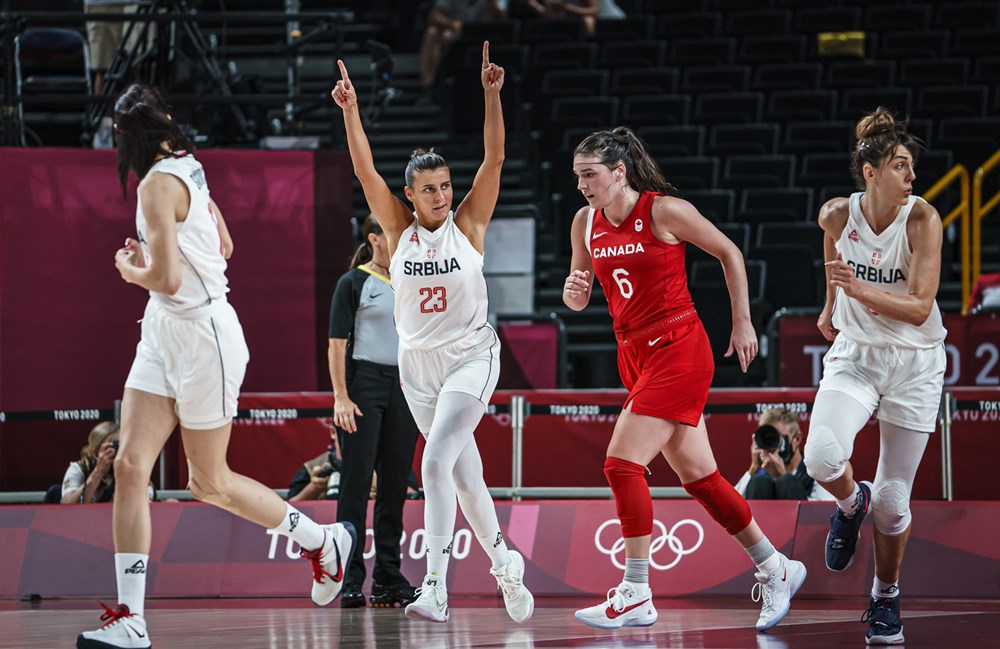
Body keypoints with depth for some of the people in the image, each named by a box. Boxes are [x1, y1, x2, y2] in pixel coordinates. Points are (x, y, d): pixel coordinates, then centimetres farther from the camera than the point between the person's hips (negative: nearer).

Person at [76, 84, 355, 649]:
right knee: (130, 466, -3)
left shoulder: (159, 185, -19)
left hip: (201, 336, -9)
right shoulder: (190, 169, 9)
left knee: (211, 483, 6)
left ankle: (324, 541, 26)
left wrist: (131, 271, -4)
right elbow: (223, 246, 23)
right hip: (164, 335, 9)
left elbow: (166, 279, -24)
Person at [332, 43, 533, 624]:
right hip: (418, 363, 4)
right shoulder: (399, 227, 1)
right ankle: (505, 562, 31)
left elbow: (495, 159, -15)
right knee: (464, 474, 10)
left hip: (472, 357, -4)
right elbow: (365, 170, -10)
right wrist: (350, 110, -23)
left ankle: (436, 588, -24)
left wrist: (492, 95, -26)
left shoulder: (469, 223, -5)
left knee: (436, 462, -20)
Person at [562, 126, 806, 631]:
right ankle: (776, 570, 23)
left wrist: (742, 323, 0)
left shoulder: (664, 211, -12)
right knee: (697, 474, 9)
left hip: (678, 348, -7)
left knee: (622, 463, -16)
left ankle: (636, 596, -12)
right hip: (634, 356, 7)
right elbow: (578, 300, 16)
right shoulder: (586, 223, 6)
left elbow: (729, 252, -1)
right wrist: (572, 292, -8)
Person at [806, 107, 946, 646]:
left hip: (914, 364, -1)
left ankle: (886, 597, 26)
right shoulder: (836, 215, -8)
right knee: (822, 458, -26)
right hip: (854, 357, 1)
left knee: (893, 498, 1)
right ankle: (850, 504, 10)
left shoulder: (922, 219, -16)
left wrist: (860, 289, -33)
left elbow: (920, 308, -20)